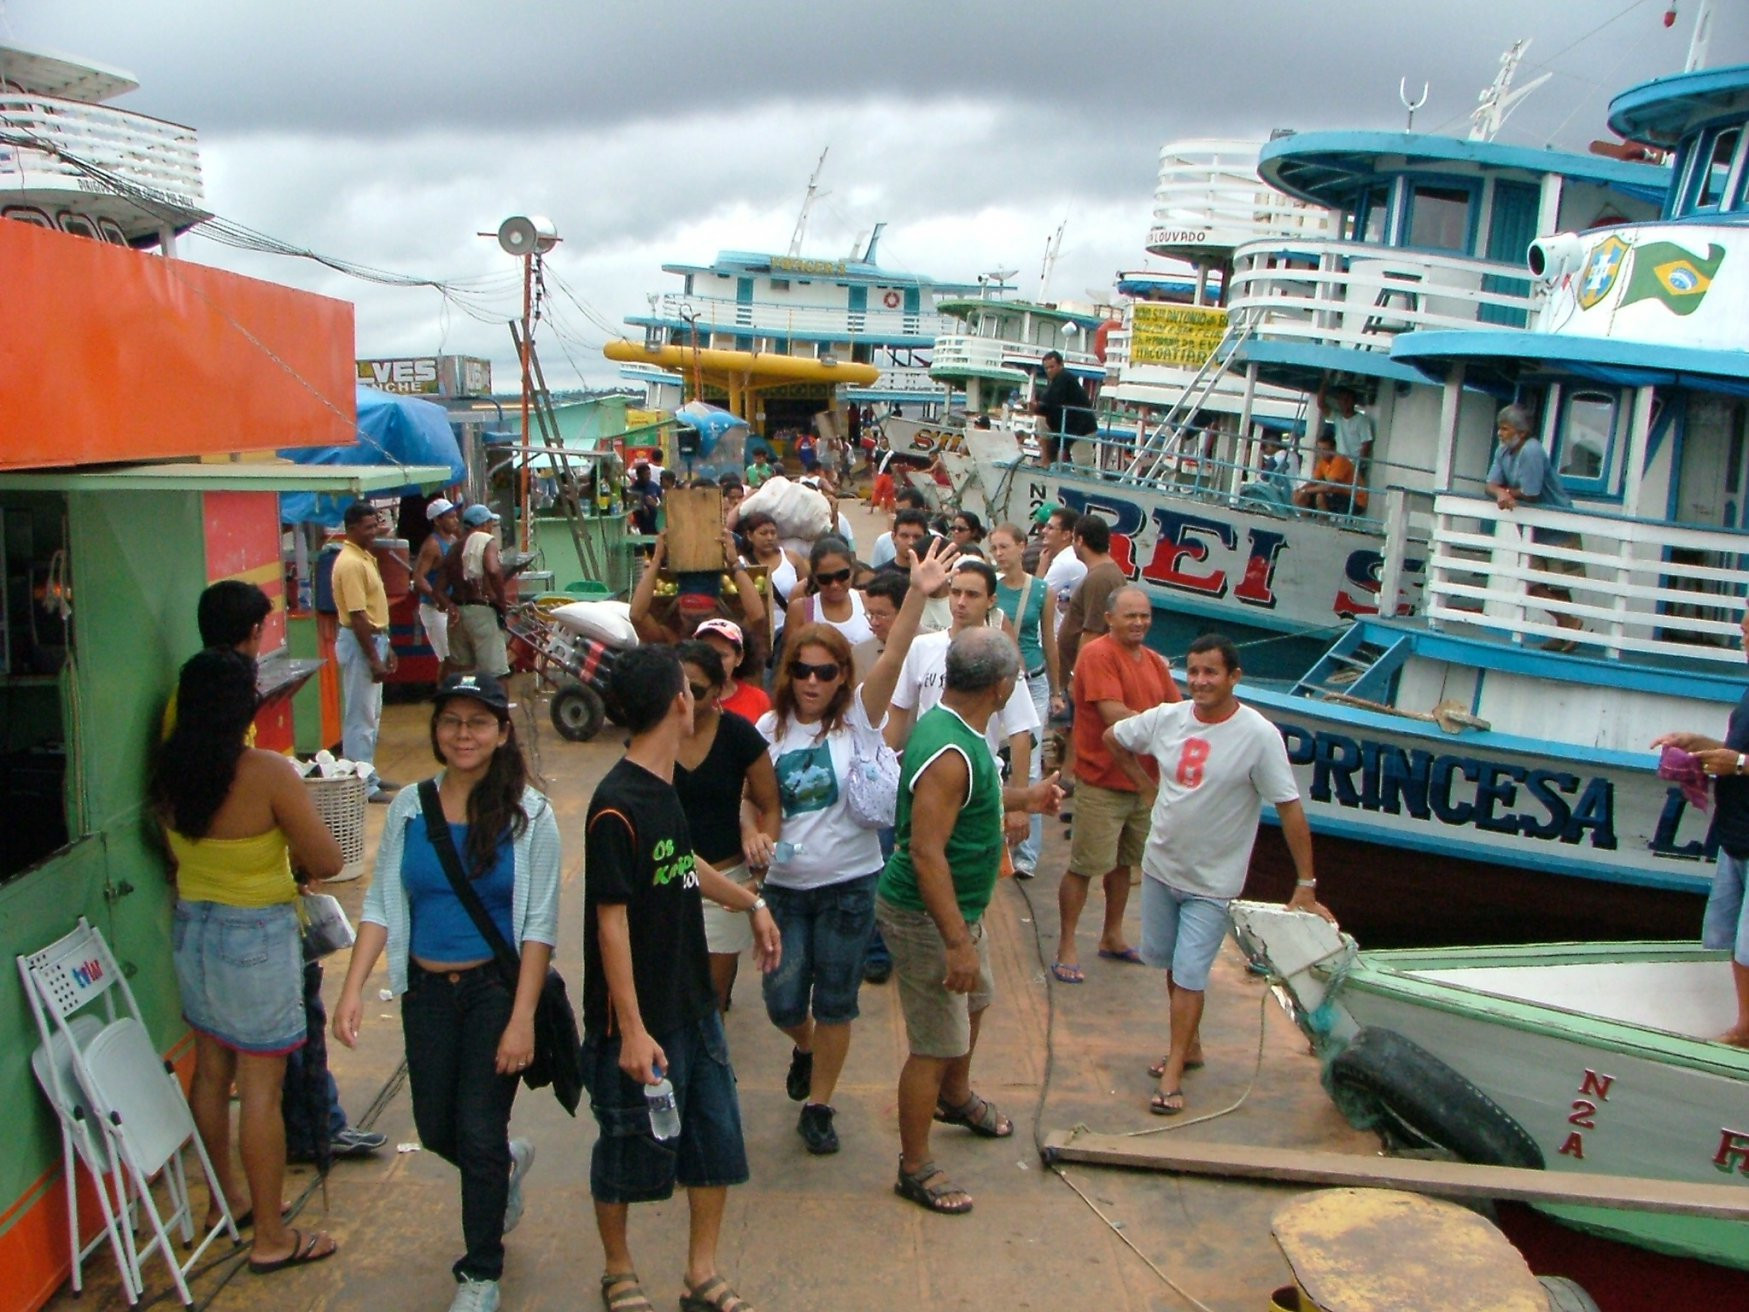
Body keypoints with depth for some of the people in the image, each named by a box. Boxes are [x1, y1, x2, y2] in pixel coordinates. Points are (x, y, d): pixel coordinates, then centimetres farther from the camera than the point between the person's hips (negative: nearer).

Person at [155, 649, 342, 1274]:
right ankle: (271, 1238, 14)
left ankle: (225, 1200, 37)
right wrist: (299, 866, 3)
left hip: (190, 925, 7)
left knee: (210, 1071, 19)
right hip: (256, 936, -6)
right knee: (261, 1087, 3)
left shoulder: (168, 770, -4)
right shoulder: (269, 773, -23)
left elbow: (174, 851, 11)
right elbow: (327, 861, -18)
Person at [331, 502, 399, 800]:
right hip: (360, 643, -10)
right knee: (360, 716, -4)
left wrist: (386, 647, 18)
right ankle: (363, 784, 1)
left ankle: (368, 775, 26)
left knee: (372, 714, 16)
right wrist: (374, 659, -22)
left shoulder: (365, 557, 12)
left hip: (374, 639, 10)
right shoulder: (350, 563, -19)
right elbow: (357, 616, -22)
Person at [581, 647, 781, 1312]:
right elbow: (611, 921, -22)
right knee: (628, 1154, 10)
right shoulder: (616, 806, -22)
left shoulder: (665, 787, 6)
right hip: (640, 1020, -8)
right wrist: (631, 1030, -22)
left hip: (694, 1007, 8)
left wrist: (751, 902, 33)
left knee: (717, 1140, 13)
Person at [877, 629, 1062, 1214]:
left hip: (959, 907, 11)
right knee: (935, 1045, 2)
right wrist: (957, 942, -28)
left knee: (974, 1002, 30)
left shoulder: (950, 727, 2)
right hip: (925, 917, -11)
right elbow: (926, 854, -31)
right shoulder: (949, 753, -30)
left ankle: (956, 1098, 56)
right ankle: (915, 1169, 19)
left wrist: (1022, 798, 31)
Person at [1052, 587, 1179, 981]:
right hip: (1102, 781, -8)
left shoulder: (1154, 661, 9)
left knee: (1123, 863, 19)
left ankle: (1112, 937, 35)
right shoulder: (1098, 654, -16)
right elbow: (1115, 716, -23)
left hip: (1144, 781, 8)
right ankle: (1066, 946, 12)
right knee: (1084, 866, 0)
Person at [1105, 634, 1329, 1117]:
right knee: (1172, 966, 17)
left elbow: (1290, 809, -16)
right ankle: (1188, 1046, 35)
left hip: (1212, 882, -5)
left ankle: (1172, 1075, 4)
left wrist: (1306, 885, -15)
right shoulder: (1167, 718, -5)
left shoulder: (1259, 736, -18)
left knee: (1189, 976, -5)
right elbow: (1114, 738, 14)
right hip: (1160, 865, 5)